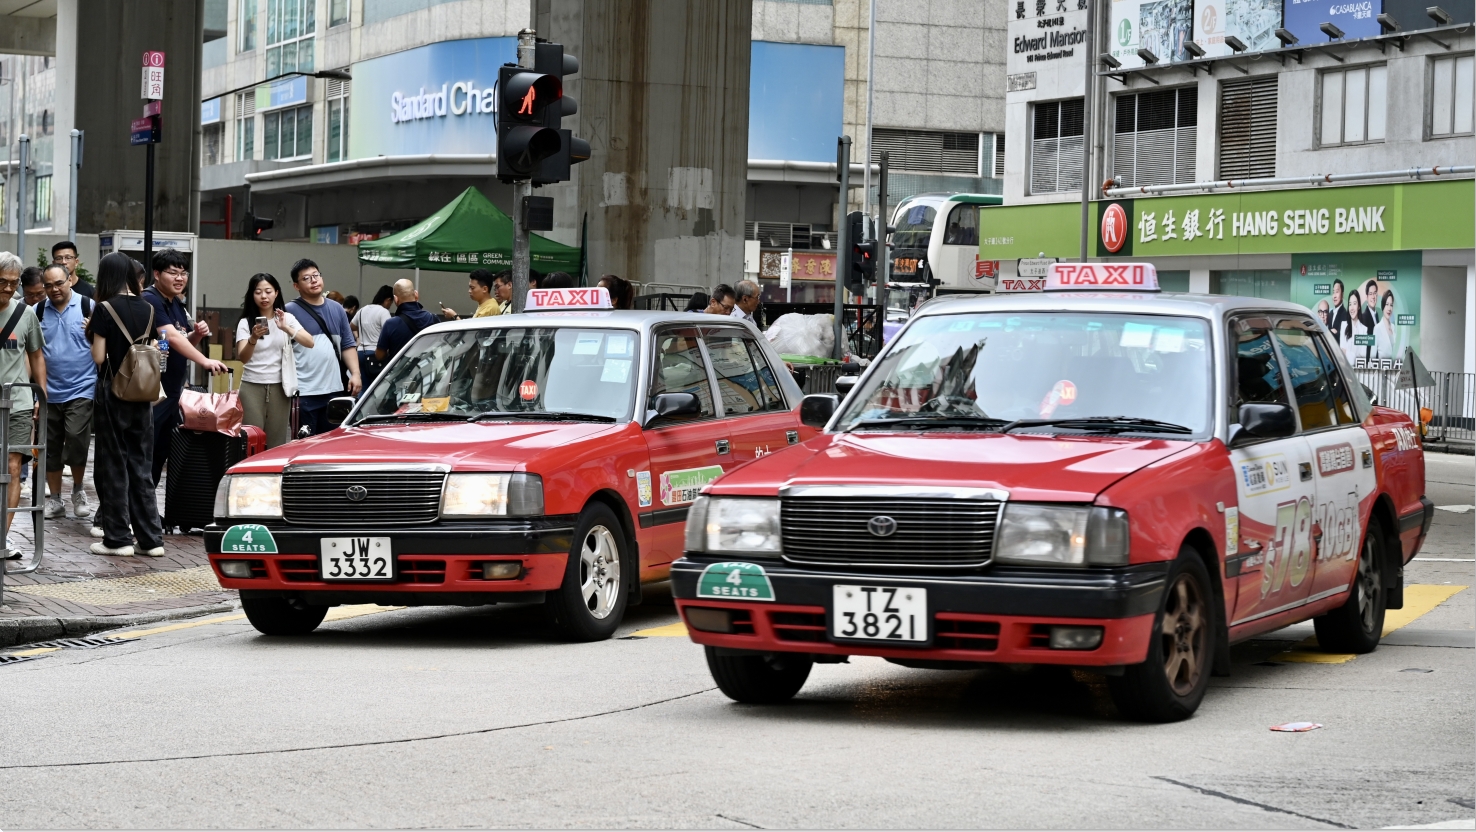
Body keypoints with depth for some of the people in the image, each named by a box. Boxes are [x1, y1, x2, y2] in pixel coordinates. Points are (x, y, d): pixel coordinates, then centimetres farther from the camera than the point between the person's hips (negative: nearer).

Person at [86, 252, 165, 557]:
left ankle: (118, 538, 5)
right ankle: (152, 538, 8)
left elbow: (98, 357, -12)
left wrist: (93, 335, 6)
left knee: (113, 466, 3)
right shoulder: (148, 309, 4)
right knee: (140, 465, 10)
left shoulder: (105, 309, -11)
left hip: (112, 393, -5)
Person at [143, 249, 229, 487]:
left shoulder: (178, 305, 15)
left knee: (160, 454, 11)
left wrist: (197, 335, 1)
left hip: (172, 393, 9)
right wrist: (204, 361, -34)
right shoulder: (150, 301, -14)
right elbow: (171, 336, -25)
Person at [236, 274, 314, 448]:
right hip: (252, 387, -1)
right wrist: (253, 338, -33)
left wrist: (286, 328, -26)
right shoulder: (246, 323, 0)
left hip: (279, 387, 1)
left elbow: (309, 343, -10)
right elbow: (242, 358, -13)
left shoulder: (287, 318, 4)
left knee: (276, 442, -2)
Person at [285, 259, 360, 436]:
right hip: (304, 393, -5)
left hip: (335, 390, 6)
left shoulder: (336, 309, 14)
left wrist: (355, 374, 3)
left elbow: (348, 345, 16)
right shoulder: (291, 311, -4)